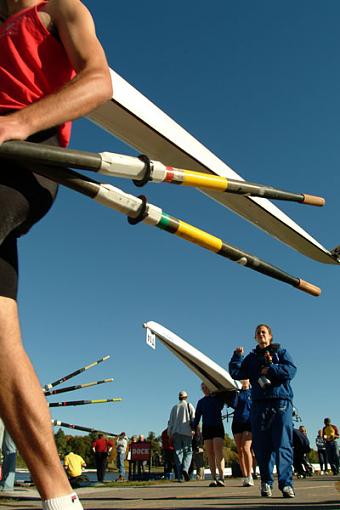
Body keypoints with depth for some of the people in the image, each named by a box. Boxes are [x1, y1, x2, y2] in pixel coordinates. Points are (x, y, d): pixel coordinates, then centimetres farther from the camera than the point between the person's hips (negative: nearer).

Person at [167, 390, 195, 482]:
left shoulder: (174, 407, 15)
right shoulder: (189, 405, 7)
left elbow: (170, 422, 12)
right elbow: (194, 418, -2)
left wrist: (169, 434, 15)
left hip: (176, 433, 3)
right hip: (187, 432, -2)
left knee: (178, 453, 3)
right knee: (188, 452, 3)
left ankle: (180, 476, -3)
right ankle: (185, 468, -22)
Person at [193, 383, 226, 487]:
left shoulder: (218, 398, 8)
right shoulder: (201, 402, 14)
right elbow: (197, 416, 13)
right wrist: (194, 428, 0)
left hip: (218, 427, -3)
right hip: (206, 428, 3)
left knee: (218, 452, -15)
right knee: (210, 454, -1)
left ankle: (221, 478, -20)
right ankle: (214, 479, -1)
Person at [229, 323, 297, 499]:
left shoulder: (281, 352, 13)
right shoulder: (251, 357, 19)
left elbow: (291, 370, -4)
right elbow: (236, 373, 10)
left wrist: (270, 369, -8)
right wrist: (237, 356, 1)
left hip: (281, 403, -2)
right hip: (259, 405, 2)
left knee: (283, 444, -8)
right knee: (261, 446, 1)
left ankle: (286, 484, -6)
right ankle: (266, 482, 10)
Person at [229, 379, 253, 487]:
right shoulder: (237, 392, 11)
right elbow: (233, 405, -3)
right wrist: (236, 392, -7)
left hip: (249, 422, -3)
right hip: (237, 422, 3)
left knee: (246, 448, -17)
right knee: (240, 451, 1)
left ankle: (249, 476, -8)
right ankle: (245, 477, 8)